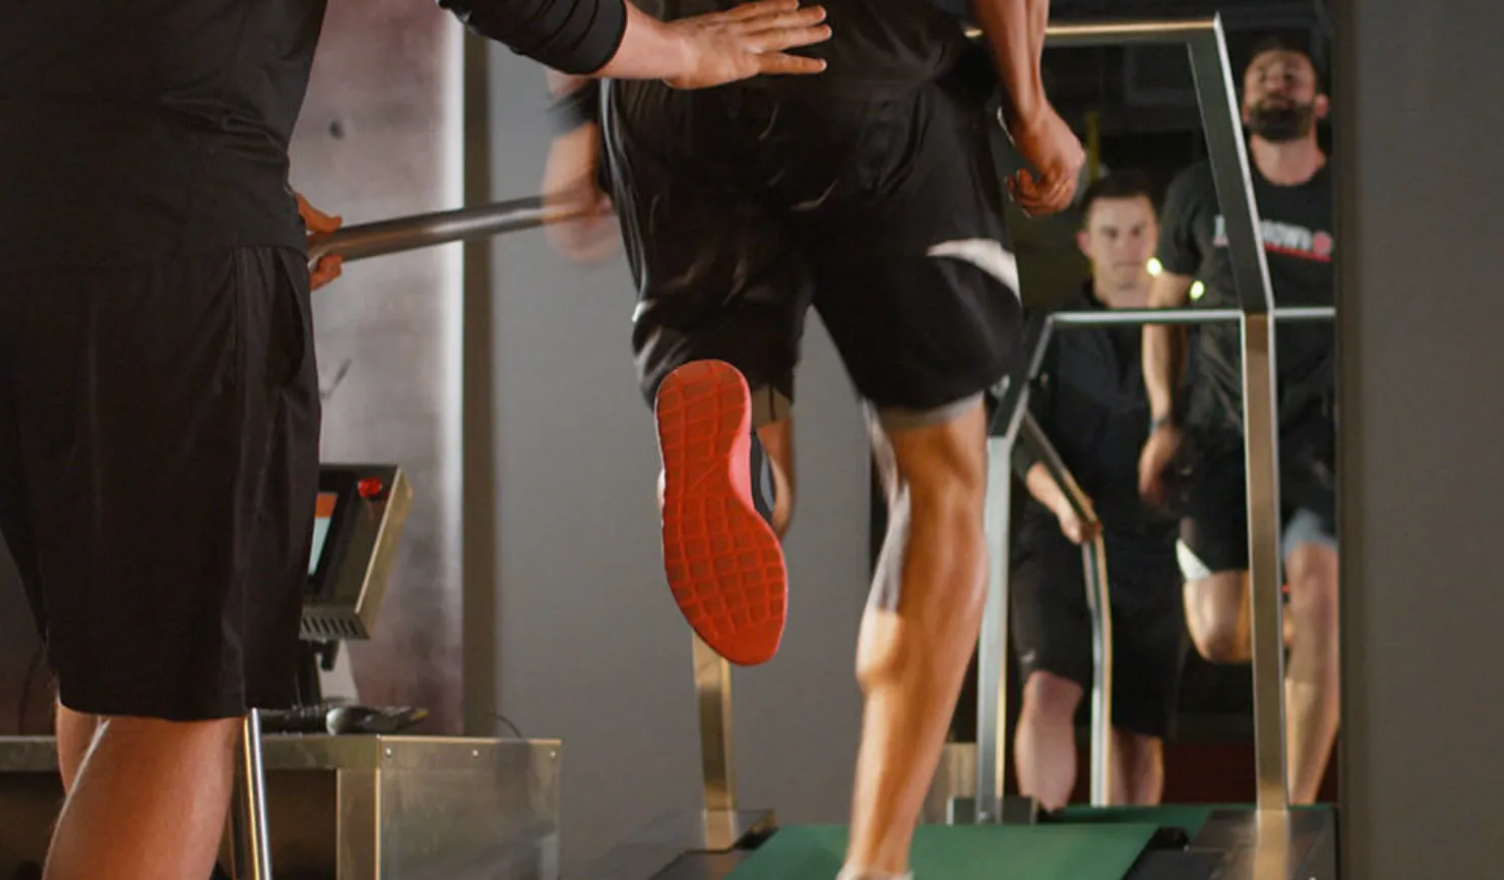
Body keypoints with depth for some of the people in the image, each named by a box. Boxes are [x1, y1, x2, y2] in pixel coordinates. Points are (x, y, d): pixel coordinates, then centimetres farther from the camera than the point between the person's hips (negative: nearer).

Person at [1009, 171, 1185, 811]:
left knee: (1141, 734, 3)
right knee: (1047, 692, -23)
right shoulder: (1049, 333, 8)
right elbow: (1024, 440, -2)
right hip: (1059, 543, -2)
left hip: (1151, 548, 2)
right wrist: (1059, 498, -22)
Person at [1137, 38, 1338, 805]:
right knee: (1220, 640, -5)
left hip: (1316, 432, -1)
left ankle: (1296, 809, -21)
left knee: (1317, 595, -24)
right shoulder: (1199, 193, 6)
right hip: (1221, 432, 2)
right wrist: (1164, 419, 4)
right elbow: (1161, 311, 14)